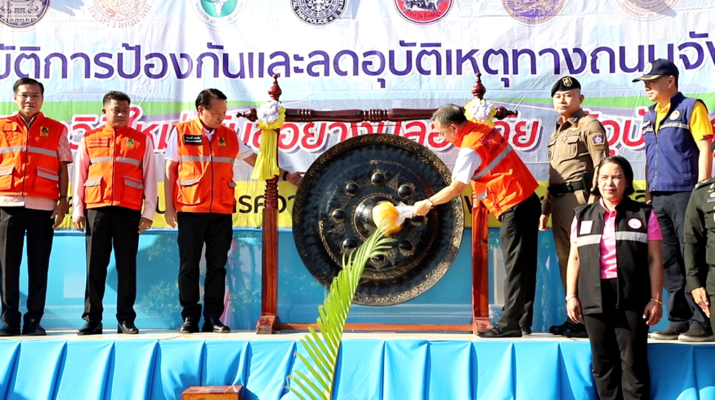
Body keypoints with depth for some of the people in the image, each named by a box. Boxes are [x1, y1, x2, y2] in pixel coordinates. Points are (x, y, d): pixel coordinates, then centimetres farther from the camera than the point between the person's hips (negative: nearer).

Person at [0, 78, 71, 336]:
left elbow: (63, 169, 8)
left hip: (43, 205, -1)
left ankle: (34, 320, 5)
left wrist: (63, 201, -2)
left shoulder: (56, 129, 9)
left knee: (39, 264, 0)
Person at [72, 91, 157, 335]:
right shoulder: (89, 140, 12)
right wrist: (78, 209, 5)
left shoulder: (142, 140, 9)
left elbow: (149, 178, 6)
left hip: (129, 210, -1)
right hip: (96, 208, 1)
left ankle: (126, 319, 6)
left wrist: (148, 212, 0)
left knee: (127, 265, 1)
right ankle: (92, 319, 6)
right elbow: (80, 176, 12)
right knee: (95, 265, 2)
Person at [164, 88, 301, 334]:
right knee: (189, 265, 2)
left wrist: (285, 175, 9)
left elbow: (255, 159, 15)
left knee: (217, 266, 4)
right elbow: (170, 170, 3)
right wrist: (169, 206, -2)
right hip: (190, 211, -2)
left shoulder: (229, 136, 9)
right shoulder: (181, 132, 2)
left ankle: (214, 318, 10)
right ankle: (190, 318, 10)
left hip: (221, 212, 2)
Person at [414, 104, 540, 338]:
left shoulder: (470, 150, -16)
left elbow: (455, 189, -12)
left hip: (515, 207, -9)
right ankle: (523, 321, 16)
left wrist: (427, 203, 0)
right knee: (525, 264, 10)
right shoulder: (485, 130, 10)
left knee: (515, 266, -6)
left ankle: (510, 324, -3)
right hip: (529, 199, 9)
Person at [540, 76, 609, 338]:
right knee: (565, 259, 9)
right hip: (559, 201, 9)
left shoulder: (589, 125, -3)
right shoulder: (557, 133, 23)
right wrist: (545, 209, 21)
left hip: (579, 198, -9)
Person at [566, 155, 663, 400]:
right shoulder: (583, 216, 13)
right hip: (594, 298, 3)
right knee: (602, 362, 6)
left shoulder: (644, 214, 6)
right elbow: (574, 258, 12)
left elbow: (654, 260, 2)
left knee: (633, 361, -2)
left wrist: (655, 299, -4)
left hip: (632, 297, -2)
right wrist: (571, 295, 4)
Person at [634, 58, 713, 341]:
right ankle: (679, 320, 14)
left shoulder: (691, 108, -2)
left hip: (685, 194, -7)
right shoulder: (649, 116, 18)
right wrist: (648, 193, 16)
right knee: (669, 263, 8)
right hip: (659, 198, 7)